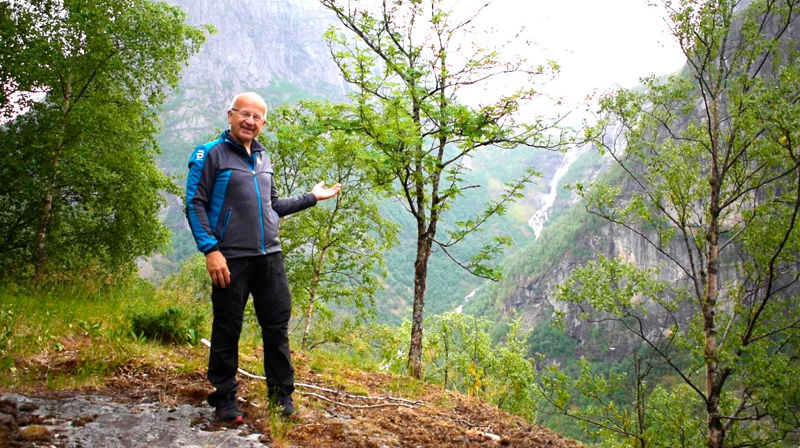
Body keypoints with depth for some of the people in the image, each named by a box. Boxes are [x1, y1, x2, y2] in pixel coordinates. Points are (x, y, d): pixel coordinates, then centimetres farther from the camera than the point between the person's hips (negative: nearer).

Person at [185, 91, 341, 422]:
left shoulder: (263, 159, 17)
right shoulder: (210, 154, -2)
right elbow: (195, 205, -7)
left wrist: (311, 197, 21)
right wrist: (210, 250, -16)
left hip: (269, 257, 6)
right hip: (231, 259, -5)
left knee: (277, 326, 7)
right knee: (227, 331, 3)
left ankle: (282, 395, 19)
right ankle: (223, 400, 17)